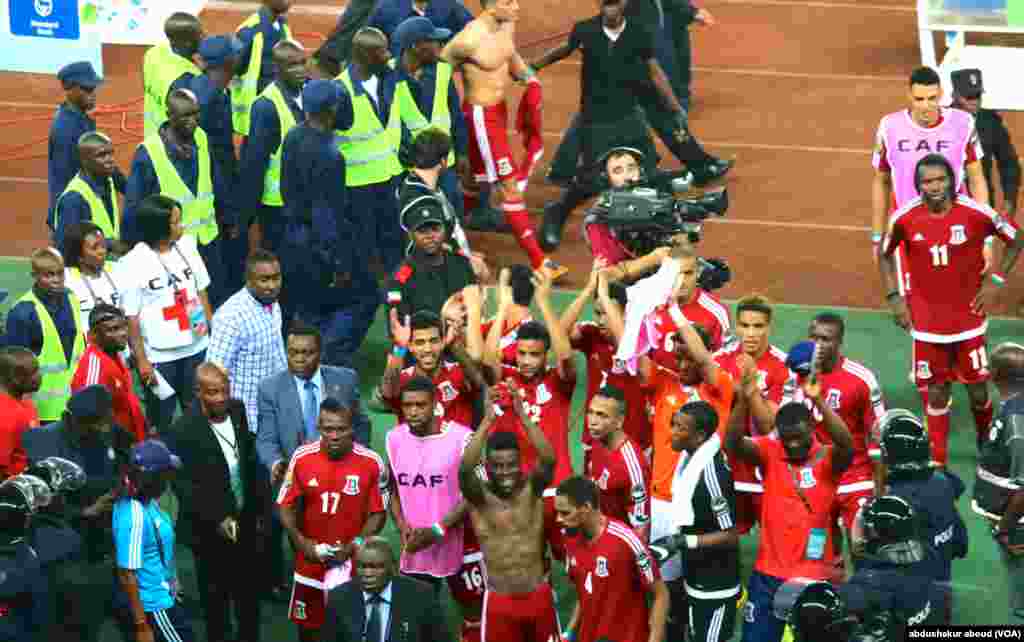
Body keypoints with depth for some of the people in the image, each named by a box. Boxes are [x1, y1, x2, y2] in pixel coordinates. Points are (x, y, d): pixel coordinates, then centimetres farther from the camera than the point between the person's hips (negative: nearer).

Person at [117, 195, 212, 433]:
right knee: (161, 421, 9)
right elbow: (131, 318, -11)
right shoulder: (133, 264, -15)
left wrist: (213, 330, 6)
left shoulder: (187, 246, -1)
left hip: (196, 348, 4)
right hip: (159, 356, -4)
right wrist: (141, 360, -11)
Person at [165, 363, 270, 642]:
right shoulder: (183, 431, -24)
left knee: (249, 590, 21)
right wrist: (217, 520, -26)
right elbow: (184, 486, -21)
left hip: (245, 519, 6)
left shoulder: (237, 410, -5)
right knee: (216, 595, 12)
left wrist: (260, 509, 8)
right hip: (210, 530, -6)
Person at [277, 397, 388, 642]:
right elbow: (286, 506, 0)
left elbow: (378, 513, -5)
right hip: (311, 559, 2)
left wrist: (356, 545, -17)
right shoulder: (302, 458, -8)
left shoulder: (372, 463, -12)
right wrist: (300, 541, -14)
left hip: (353, 563, -2)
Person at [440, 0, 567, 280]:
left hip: (499, 109, 9)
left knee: (475, 182, 21)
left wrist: (529, 78, 1)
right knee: (510, 187, -6)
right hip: (481, 116, -9)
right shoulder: (469, 40, -26)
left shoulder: (507, 26, -1)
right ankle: (538, 262, -2)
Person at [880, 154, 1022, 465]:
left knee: (977, 389, 9)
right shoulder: (904, 218, -9)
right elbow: (886, 254, 10)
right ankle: (938, 463, 17)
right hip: (926, 322, 1)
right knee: (936, 393, 7)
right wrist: (894, 297, 2)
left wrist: (995, 280, -4)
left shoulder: (976, 213, -14)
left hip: (969, 318, 0)